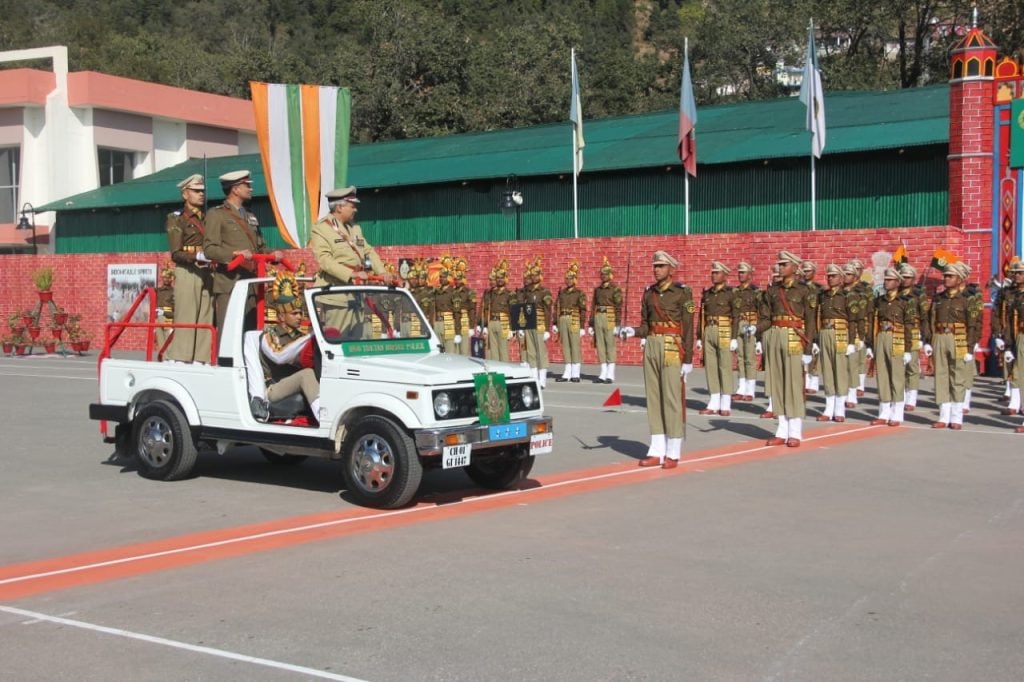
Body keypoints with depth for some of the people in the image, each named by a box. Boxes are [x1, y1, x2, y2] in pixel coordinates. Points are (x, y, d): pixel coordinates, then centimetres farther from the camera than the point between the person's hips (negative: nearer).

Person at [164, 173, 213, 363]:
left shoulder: (207, 219, 20)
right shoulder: (177, 219, 3)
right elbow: (176, 253, -7)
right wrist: (198, 257, -22)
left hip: (207, 274, 6)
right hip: (187, 273, -5)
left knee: (206, 321, 3)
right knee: (186, 322, -9)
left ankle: (201, 361, 6)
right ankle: (179, 361, -6)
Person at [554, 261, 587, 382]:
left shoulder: (580, 294, -3)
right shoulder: (561, 292, 12)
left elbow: (583, 311, -6)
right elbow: (557, 308, 12)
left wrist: (582, 327, -10)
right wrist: (555, 324, 7)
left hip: (574, 322, -5)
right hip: (562, 321, 5)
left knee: (575, 347, -3)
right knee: (565, 347, 7)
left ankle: (576, 375, 0)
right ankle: (567, 373, 12)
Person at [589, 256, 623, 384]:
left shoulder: (615, 289, -4)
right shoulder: (597, 289, 14)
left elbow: (618, 308, -8)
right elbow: (593, 307, 15)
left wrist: (617, 325, -14)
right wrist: (591, 324, 11)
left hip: (610, 319, -6)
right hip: (598, 319, 6)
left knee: (611, 346, -4)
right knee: (600, 346, 4)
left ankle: (611, 375, -1)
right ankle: (603, 374, 8)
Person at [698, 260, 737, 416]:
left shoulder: (731, 293, -3)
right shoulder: (707, 294, 13)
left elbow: (736, 317, -7)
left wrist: (734, 338, -13)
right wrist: (699, 337, 11)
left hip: (724, 333, -5)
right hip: (708, 332, 5)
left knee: (725, 367, -3)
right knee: (710, 366, 5)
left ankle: (725, 405, 1)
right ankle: (714, 403, 11)